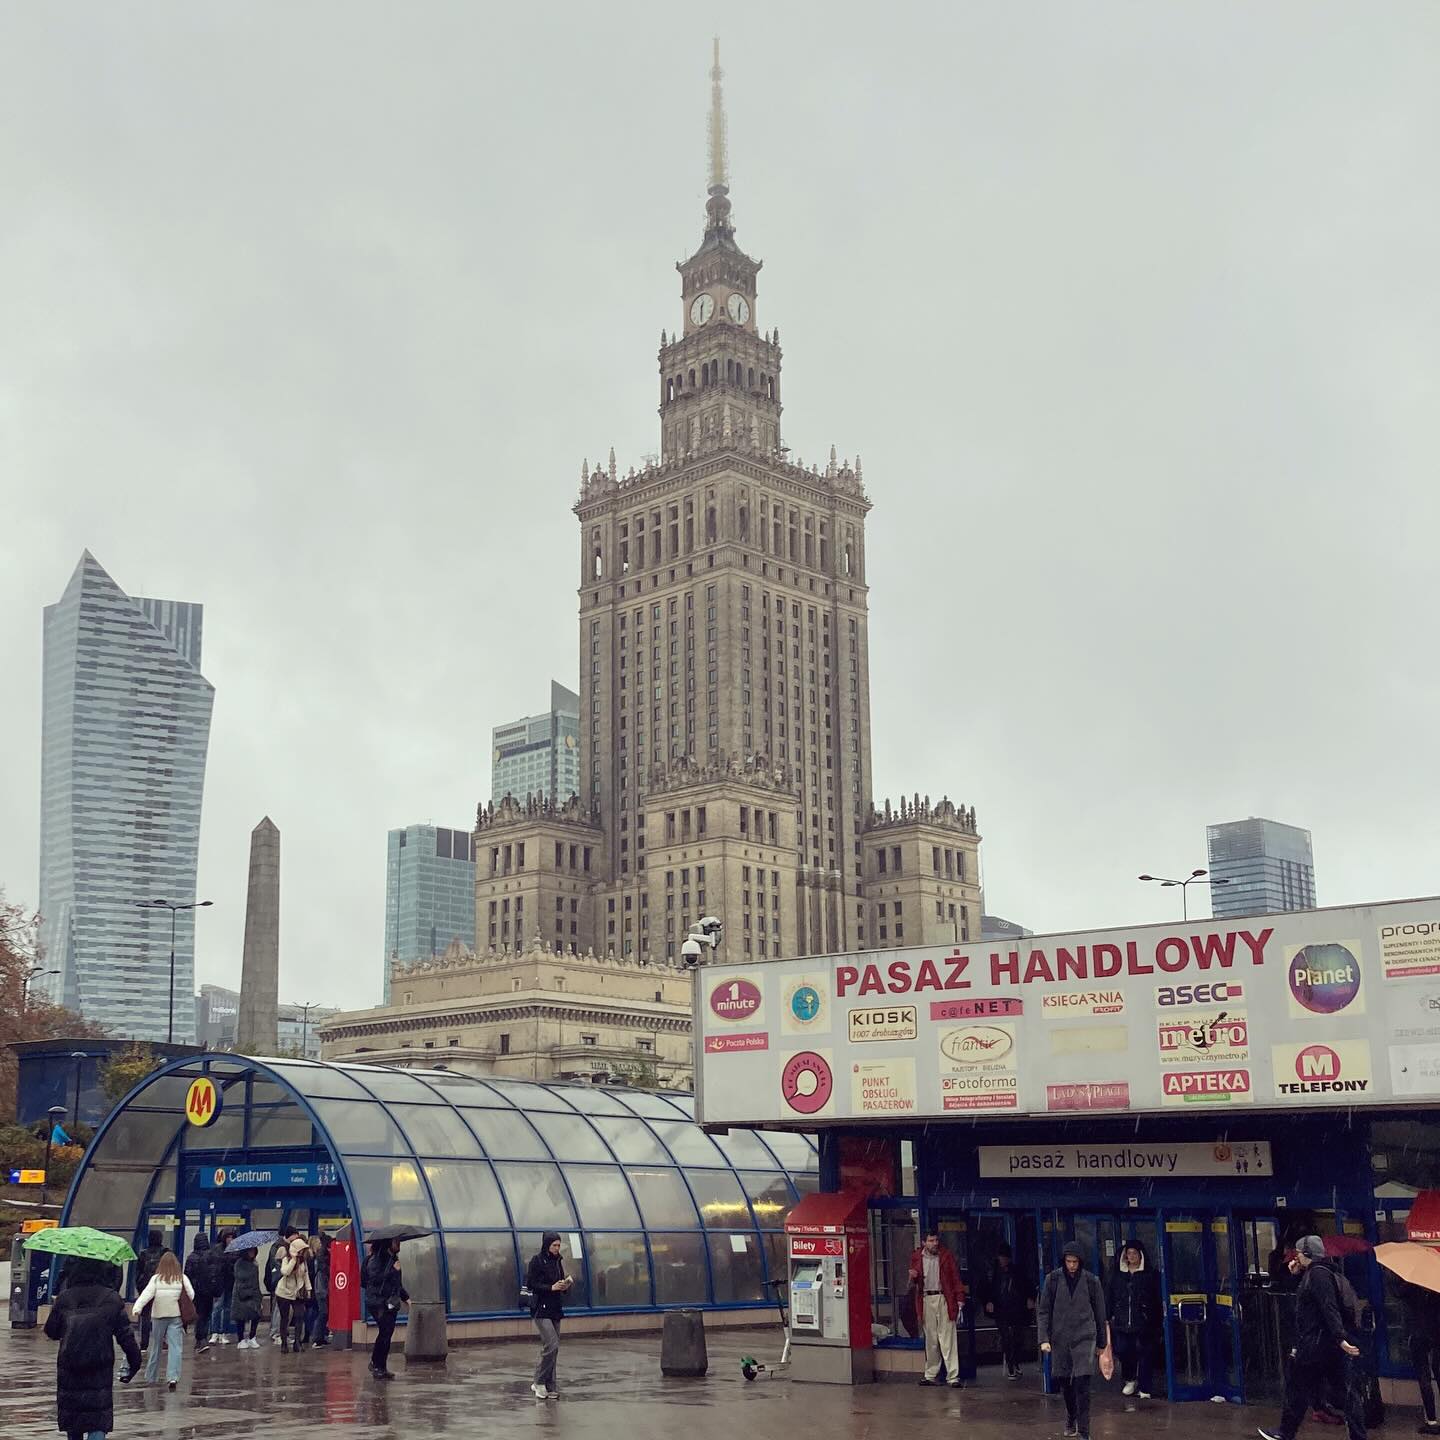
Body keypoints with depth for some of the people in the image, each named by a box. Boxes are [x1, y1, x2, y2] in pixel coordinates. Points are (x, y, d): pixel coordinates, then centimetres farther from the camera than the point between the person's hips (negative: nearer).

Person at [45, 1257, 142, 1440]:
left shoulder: (65, 1297, -2)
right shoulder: (111, 1299, -5)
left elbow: (50, 1331, 7)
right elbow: (125, 1335, -3)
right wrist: (134, 1361, 6)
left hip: (68, 1366, 2)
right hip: (100, 1369, -2)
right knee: (99, 1418, -1)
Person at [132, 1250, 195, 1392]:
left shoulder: (156, 1278, -2)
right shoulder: (182, 1278, 0)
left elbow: (147, 1294, -13)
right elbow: (191, 1295, 0)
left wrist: (137, 1307, -22)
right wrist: (186, 1307, 16)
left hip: (159, 1316, 1)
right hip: (176, 1316, -1)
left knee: (156, 1346, 15)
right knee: (175, 1347, -2)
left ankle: (151, 1377, 25)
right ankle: (173, 1377, -16)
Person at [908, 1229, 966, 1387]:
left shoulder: (946, 1256, 3)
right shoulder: (916, 1257, 7)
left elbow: (955, 1278, 3)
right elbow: (913, 1284, 16)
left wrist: (960, 1300, -4)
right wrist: (913, 1277, -7)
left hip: (944, 1299, -2)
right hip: (926, 1301, 2)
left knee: (948, 1339, -6)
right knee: (930, 1340, 8)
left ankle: (953, 1376, -6)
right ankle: (930, 1375, 17)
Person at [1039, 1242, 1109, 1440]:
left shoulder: (1091, 1281, -1)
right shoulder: (1053, 1279, -1)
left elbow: (1100, 1314, 8)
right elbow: (1043, 1311, 1)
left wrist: (1101, 1342, 12)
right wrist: (1044, 1339, -8)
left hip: (1084, 1338, -2)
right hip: (1060, 1339, 2)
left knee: (1082, 1386, -11)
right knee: (1065, 1385, 11)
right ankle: (1071, 1419, 36)